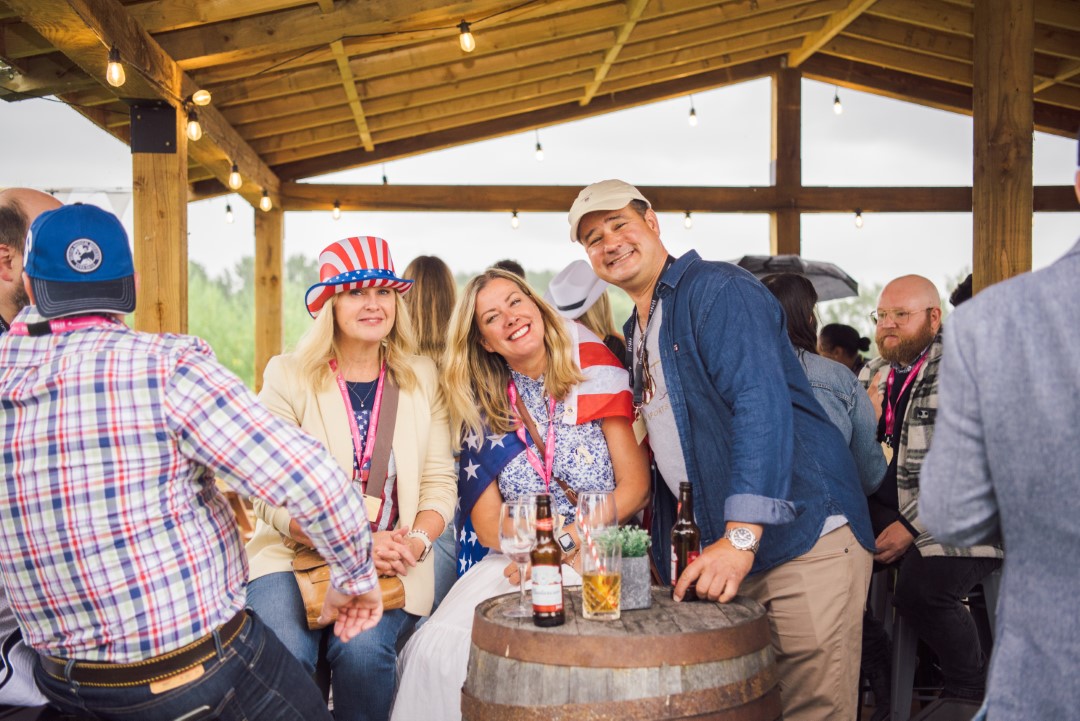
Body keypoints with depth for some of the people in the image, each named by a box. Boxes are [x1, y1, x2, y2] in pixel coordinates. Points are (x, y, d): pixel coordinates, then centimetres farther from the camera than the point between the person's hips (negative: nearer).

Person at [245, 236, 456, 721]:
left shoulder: (422, 379, 9)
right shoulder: (288, 377, 0)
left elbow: (439, 483, 7)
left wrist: (416, 542, -14)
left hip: (389, 566, 1)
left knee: (362, 649, -28)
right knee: (282, 654, -29)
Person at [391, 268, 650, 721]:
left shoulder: (594, 373, -2)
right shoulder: (483, 406, 7)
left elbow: (635, 487, -4)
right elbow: (486, 519, 3)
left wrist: (566, 543, -14)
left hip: (600, 557, -3)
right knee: (437, 648, -22)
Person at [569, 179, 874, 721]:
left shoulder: (718, 289, -9)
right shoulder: (634, 336, 18)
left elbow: (762, 404, -21)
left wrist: (741, 535, -29)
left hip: (801, 533, -8)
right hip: (721, 552, 8)